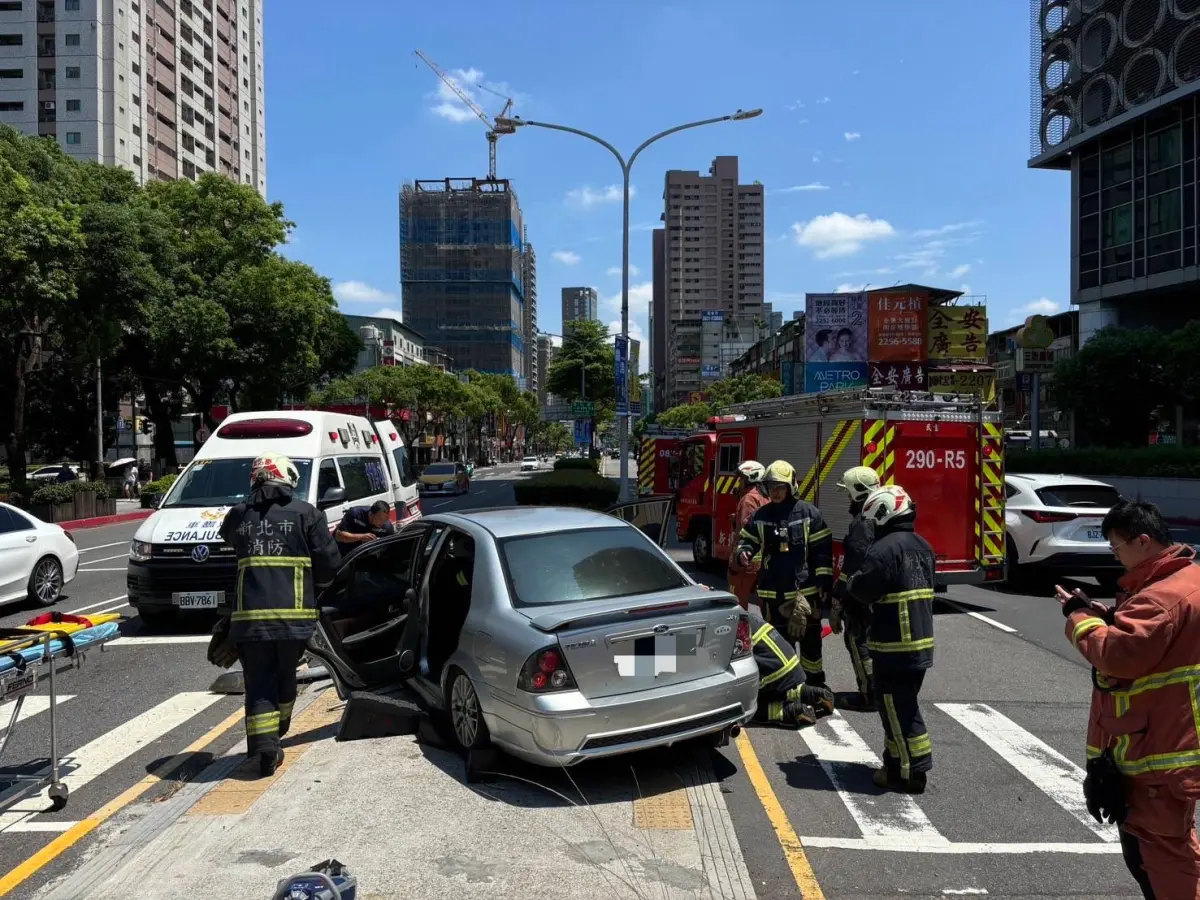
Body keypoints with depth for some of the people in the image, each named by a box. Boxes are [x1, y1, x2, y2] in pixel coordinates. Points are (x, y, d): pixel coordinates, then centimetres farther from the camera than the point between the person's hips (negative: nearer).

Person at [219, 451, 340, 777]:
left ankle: (264, 747, -2)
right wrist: (314, 586, 15)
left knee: (258, 682, 6)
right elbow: (329, 562, -4)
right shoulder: (306, 514, -1)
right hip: (294, 614, 0)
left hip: (250, 616, 1)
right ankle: (278, 728, 37)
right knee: (285, 674, 20)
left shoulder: (238, 516, 6)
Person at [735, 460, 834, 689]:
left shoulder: (808, 513, -5)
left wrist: (824, 582, -8)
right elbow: (747, 539, 11)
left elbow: (823, 550, -4)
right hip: (772, 591, 3)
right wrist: (743, 553, -12)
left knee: (810, 638, 11)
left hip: (804, 589, -3)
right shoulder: (761, 515, 3)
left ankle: (815, 682, 26)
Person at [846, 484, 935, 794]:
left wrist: (850, 583, 2)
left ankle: (911, 773, 5)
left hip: (894, 644, -9)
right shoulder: (922, 546, 12)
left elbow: (863, 590, -19)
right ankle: (896, 761, 28)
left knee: (897, 709, 0)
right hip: (922, 640, 10)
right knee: (904, 704, 19)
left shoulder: (885, 549, -19)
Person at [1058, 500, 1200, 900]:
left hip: (1161, 749, -11)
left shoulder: (1164, 596, -25)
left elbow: (1117, 654, -30)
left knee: (1160, 845, 0)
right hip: (1164, 739, 11)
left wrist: (1080, 615, -15)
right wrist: (1110, 616, 1)